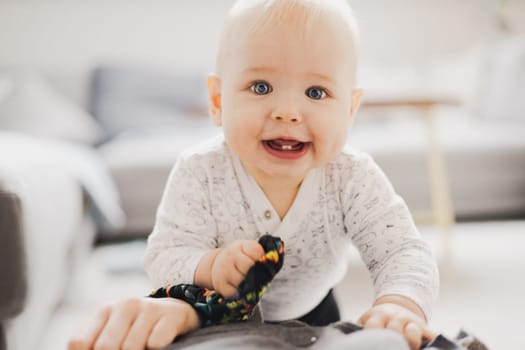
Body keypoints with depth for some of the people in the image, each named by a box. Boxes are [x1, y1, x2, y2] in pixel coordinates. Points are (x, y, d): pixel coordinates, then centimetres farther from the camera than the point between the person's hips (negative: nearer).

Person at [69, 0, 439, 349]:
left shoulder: (354, 179, -27)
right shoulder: (200, 175, -28)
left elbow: (405, 253, -30)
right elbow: (165, 258, -28)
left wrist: (400, 304, -52)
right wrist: (210, 267, -51)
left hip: (311, 313, 1)